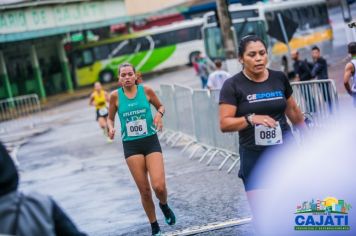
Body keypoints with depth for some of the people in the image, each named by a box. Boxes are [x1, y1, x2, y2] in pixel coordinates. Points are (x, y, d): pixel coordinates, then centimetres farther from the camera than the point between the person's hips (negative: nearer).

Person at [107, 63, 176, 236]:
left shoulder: (146, 90, -2)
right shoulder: (115, 96, -2)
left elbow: (160, 106, 13)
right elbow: (110, 118, 11)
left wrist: (159, 114, -9)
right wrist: (111, 128, -10)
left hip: (151, 142, 0)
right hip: (131, 145, 1)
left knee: (159, 186, -16)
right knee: (144, 190, 1)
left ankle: (164, 206, 21)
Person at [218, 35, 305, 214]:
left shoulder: (279, 78, 5)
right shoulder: (233, 85, -6)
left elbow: (293, 111, 20)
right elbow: (224, 124, -12)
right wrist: (251, 119, -26)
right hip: (254, 158, -3)